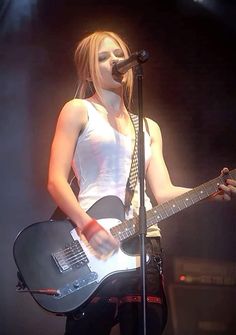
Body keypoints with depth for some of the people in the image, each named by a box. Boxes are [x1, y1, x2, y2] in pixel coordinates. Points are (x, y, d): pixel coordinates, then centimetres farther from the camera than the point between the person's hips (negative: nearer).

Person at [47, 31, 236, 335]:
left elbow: (162, 191, 10)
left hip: (144, 243, 5)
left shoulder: (148, 127, 21)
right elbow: (56, 180, -3)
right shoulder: (78, 111, 5)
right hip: (92, 243, -5)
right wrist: (88, 226, -18)